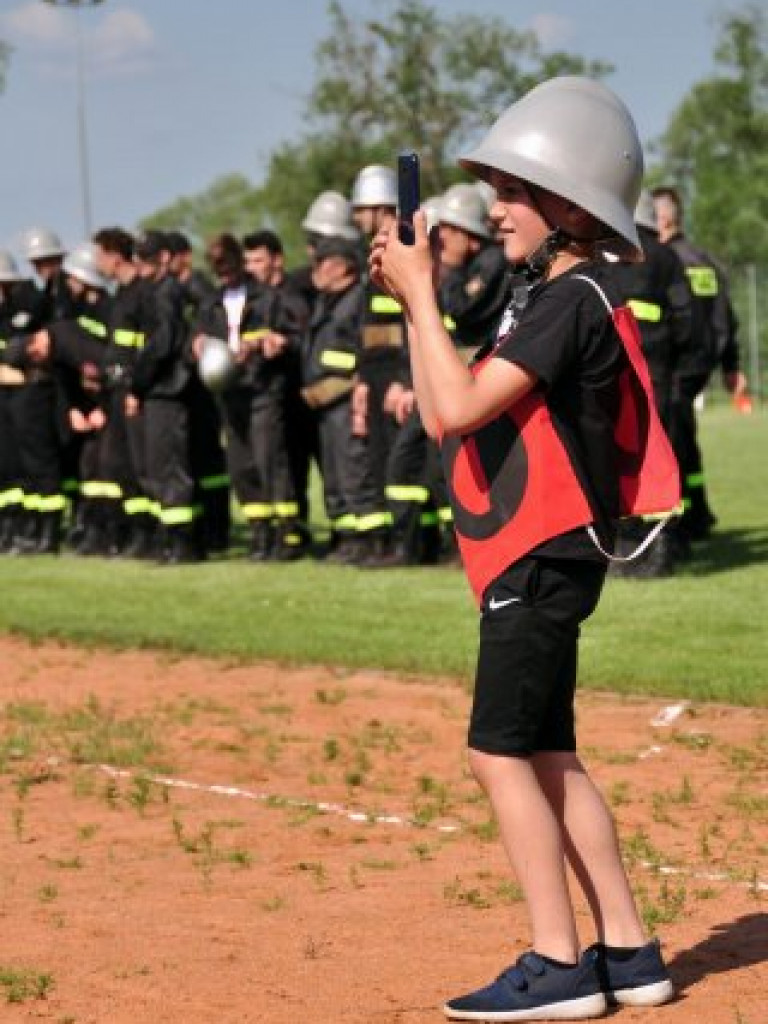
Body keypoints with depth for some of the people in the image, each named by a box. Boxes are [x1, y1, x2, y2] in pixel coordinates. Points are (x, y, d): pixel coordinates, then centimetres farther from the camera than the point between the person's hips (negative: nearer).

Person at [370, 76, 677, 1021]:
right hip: (533, 559, 10)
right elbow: (443, 414, 16)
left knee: (501, 753, -9)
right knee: (547, 758, 12)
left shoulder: (574, 301, -16)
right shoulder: (545, 298, 15)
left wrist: (422, 290, -15)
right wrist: (413, 300, 10)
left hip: (545, 558, -10)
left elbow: (458, 408, -23)